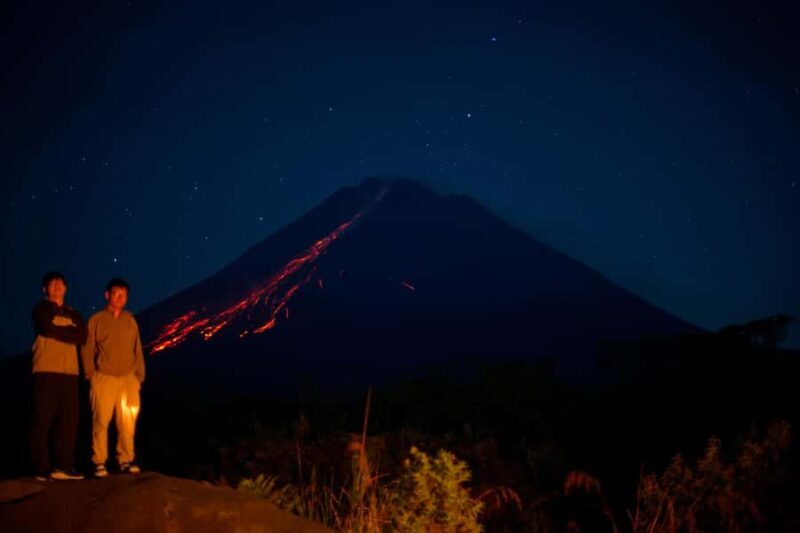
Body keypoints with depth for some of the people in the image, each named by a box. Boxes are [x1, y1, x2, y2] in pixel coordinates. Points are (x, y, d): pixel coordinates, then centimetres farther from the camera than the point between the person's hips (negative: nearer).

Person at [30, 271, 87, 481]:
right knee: (43, 420, -6)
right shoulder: (42, 309, 7)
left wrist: (59, 331, -7)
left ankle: (63, 467, 5)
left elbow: (82, 337, 4)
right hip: (47, 371, -5)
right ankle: (42, 469, -5)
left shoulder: (73, 314, 21)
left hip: (69, 372, 5)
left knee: (69, 421, 1)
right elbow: (48, 329, -13)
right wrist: (70, 331, 1)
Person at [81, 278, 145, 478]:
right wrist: (91, 375, -5)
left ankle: (126, 460, 9)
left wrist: (139, 376, 7)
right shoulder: (97, 320, 3)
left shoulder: (130, 321, 12)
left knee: (127, 422, 1)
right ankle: (99, 463, 0)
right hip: (104, 379, -3)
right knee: (101, 421, -5)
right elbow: (87, 349, 2)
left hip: (128, 379, 3)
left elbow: (137, 351, 13)